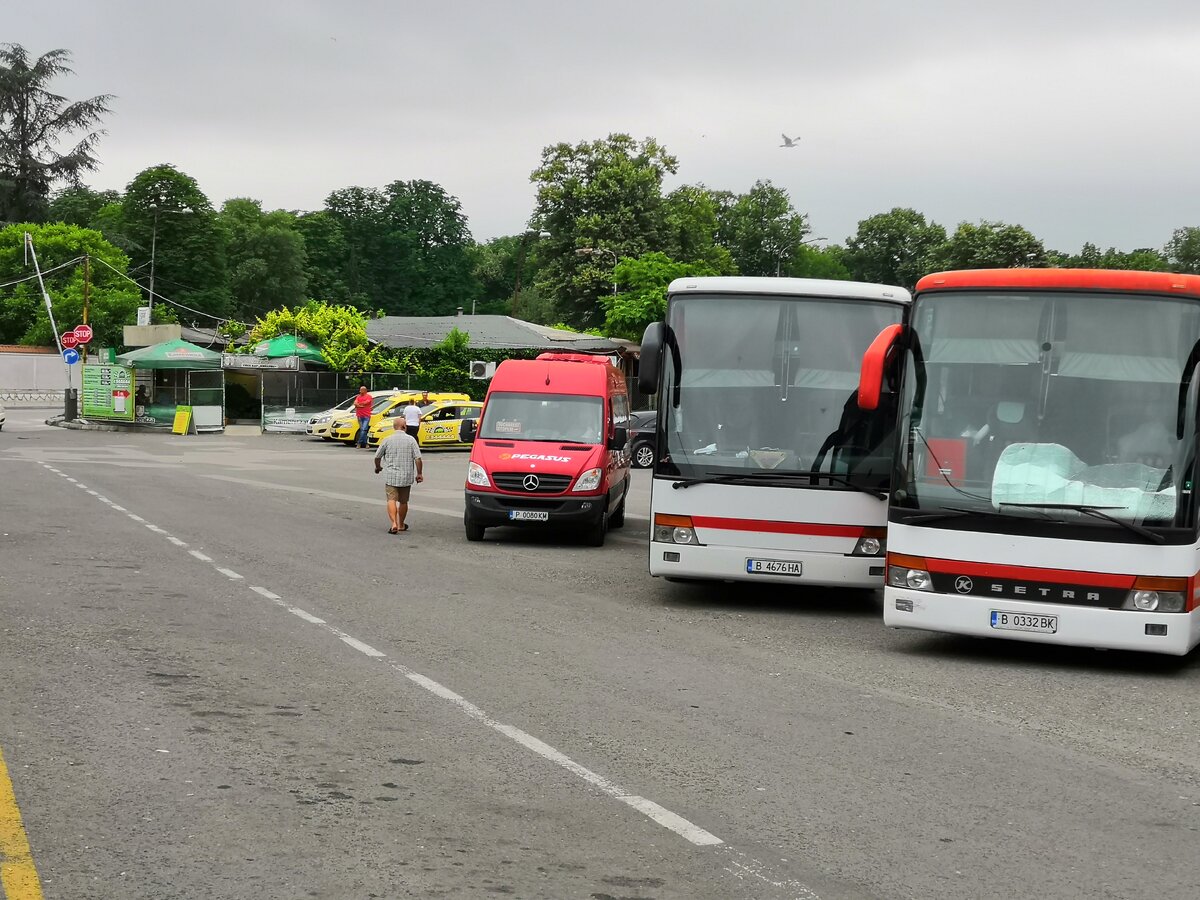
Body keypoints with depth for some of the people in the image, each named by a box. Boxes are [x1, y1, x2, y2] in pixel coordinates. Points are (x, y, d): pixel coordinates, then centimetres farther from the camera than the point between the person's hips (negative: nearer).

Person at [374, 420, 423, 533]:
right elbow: (417, 458, -7)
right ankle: (401, 525, 28)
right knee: (403, 501, 16)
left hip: (391, 476, -1)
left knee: (391, 500, -5)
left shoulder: (387, 440, -2)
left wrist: (378, 467, 25)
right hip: (406, 477, 1)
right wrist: (419, 474, 2)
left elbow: (377, 457, 5)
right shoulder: (410, 440, -4)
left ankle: (394, 523, -24)